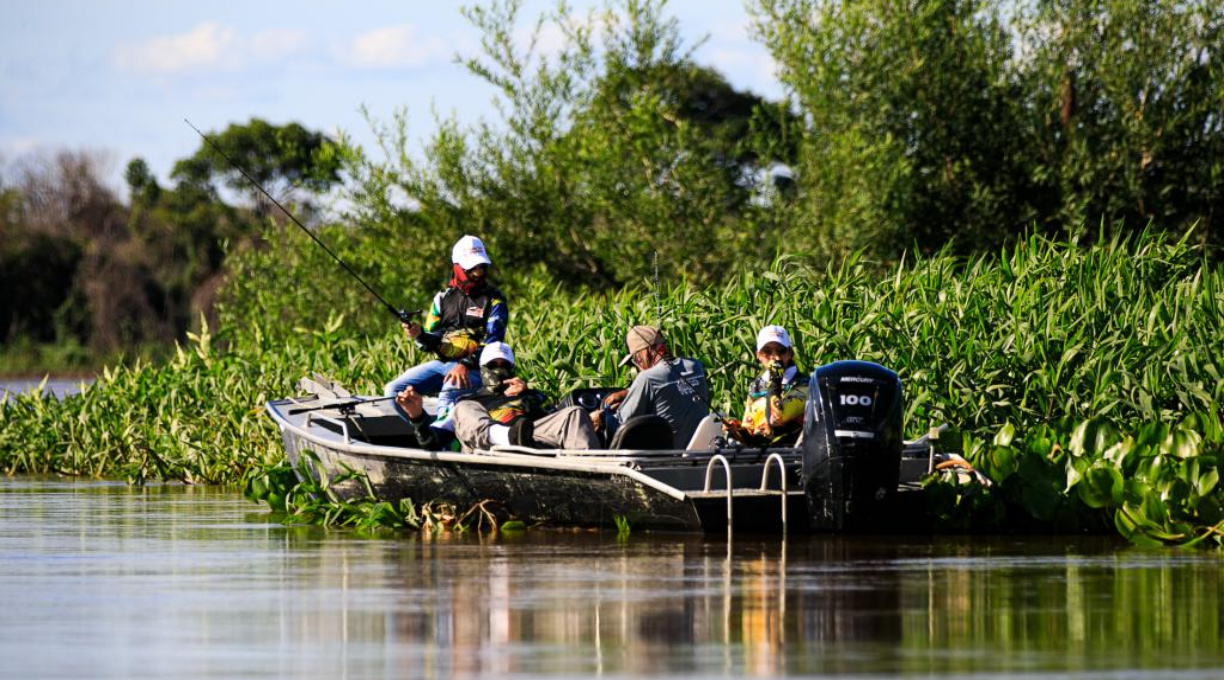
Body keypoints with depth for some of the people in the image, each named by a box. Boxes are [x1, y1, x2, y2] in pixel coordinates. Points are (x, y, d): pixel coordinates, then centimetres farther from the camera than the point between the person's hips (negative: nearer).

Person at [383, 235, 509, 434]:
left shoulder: (494, 300, 1)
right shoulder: (444, 298, 14)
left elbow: (492, 343, -9)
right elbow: (432, 342, 14)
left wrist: (465, 365, -24)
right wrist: (419, 335, -11)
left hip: (473, 368, -6)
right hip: (442, 363, 6)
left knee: (449, 394, -39)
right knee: (394, 390, -12)